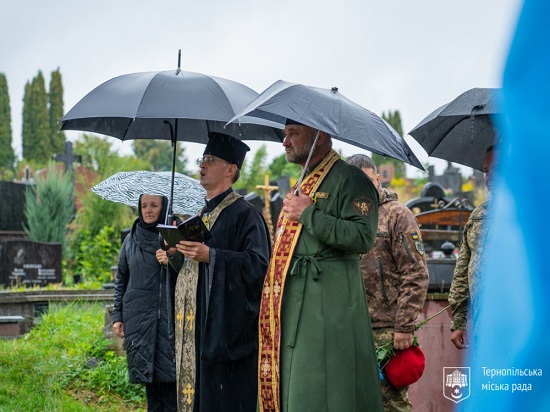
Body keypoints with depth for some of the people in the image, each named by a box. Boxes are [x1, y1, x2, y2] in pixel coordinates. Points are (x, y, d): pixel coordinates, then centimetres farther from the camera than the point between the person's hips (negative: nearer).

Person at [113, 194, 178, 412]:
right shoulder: (131, 240, 12)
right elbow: (121, 280, 15)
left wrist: (171, 261, -14)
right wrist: (117, 316, 10)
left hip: (169, 317, -2)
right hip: (139, 317, 3)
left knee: (169, 371, -8)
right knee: (146, 370, 2)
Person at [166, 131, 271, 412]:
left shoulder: (244, 214, -8)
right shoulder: (202, 215, 19)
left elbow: (259, 265, -18)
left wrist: (210, 256, -22)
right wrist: (176, 253, 4)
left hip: (227, 329, -9)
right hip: (196, 328, 9)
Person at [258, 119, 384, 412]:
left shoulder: (349, 179, -6)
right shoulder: (302, 185, 23)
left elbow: (363, 238, -20)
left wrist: (309, 215, -17)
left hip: (327, 309, -9)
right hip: (291, 307, 9)